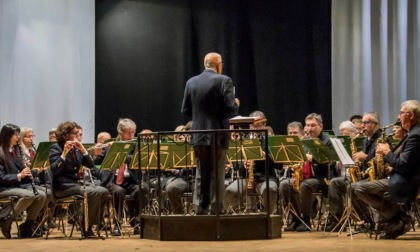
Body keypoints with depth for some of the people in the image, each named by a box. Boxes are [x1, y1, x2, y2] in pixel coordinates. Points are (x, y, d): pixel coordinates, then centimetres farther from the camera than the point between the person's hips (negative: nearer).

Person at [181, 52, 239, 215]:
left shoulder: (191, 82, 5)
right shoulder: (224, 81, -10)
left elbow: (185, 110, 8)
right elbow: (231, 109, -16)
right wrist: (236, 104, 6)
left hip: (198, 135, 5)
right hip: (217, 135, -5)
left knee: (202, 172, 15)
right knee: (217, 174, 2)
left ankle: (200, 208, 16)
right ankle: (216, 210, 3)